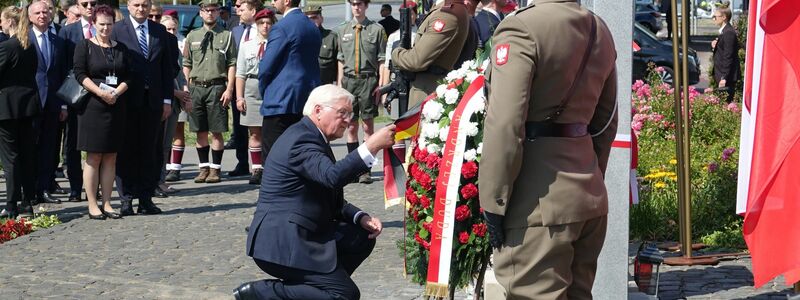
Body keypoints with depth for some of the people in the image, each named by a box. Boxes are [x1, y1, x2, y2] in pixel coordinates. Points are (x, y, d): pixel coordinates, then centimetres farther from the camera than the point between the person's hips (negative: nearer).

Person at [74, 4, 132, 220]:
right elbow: (80, 74, -7)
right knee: (93, 157, -2)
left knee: (110, 157, 5)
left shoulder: (121, 48, 13)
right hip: (93, 106, -4)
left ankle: (106, 203, 10)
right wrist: (100, 92, -18)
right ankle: (92, 205, 1)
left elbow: (128, 77, 8)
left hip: (117, 107, 4)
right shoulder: (84, 47, 1)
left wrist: (116, 93, -10)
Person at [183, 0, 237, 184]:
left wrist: (229, 89, -8)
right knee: (200, 131, 7)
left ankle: (215, 169, 5)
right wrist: (186, 87, 6)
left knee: (216, 132, -2)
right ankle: (204, 168, 15)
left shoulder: (226, 36, 3)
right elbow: (186, 64, 14)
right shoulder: (192, 36, 11)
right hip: (196, 86, 3)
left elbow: (232, 65, 0)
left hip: (217, 87, -3)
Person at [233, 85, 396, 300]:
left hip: (300, 233, 11)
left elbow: (332, 201, 19)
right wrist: (372, 147, -33)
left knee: (363, 237, 8)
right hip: (281, 242, -11)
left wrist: (361, 218, 3)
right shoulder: (301, 140, -16)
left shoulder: (310, 137, 17)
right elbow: (333, 177, -34)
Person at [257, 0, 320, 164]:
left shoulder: (281, 28, -12)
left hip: (281, 101, -8)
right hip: (308, 100, 8)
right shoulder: (313, 27, 13)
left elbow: (266, 66, -11)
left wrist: (264, 91, 6)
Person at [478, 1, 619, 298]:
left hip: (540, 201, -8)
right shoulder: (600, 30, 12)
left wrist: (494, 202, -14)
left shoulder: (522, 27, -13)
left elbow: (505, 125, -19)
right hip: (591, 195, 8)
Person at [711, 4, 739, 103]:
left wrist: (724, 77, -22)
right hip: (723, 74, 10)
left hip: (727, 76, -10)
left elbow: (728, 56, -21)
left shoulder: (729, 33, -18)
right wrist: (714, 46, -2)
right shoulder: (724, 31, 13)